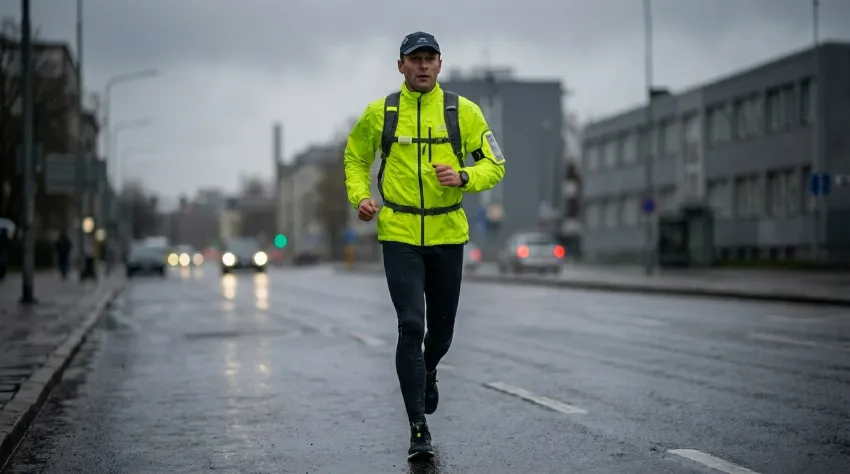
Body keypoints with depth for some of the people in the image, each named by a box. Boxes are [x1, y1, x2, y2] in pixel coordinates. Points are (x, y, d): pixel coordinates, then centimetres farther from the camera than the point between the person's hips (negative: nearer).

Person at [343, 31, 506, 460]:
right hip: (399, 236, -1)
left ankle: (427, 371, 51)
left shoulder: (462, 110, -1)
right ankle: (418, 428, -7)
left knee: (442, 327, 15)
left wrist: (463, 177, -18)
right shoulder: (379, 112, 0)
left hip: (447, 235, 2)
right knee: (411, 325, -13)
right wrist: (360, 197, -1)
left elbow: (495, 164, 1)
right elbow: (355, 157, 16)